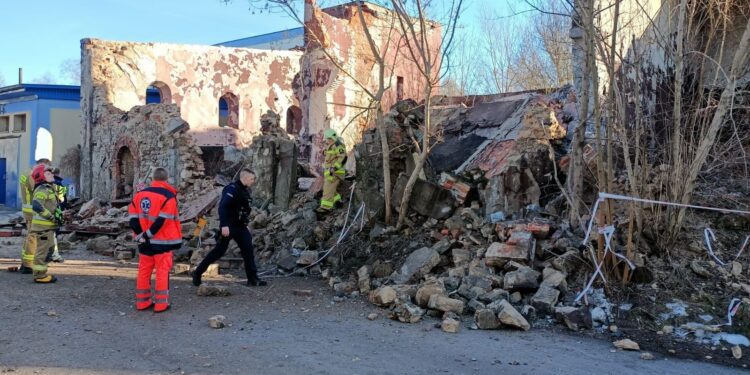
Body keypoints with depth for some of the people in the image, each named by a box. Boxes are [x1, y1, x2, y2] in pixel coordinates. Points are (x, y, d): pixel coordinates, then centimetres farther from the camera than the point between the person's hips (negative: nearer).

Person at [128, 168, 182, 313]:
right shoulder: (168, 196, -11)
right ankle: (161, 304, 2)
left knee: (144, 271, 13)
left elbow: (133, 217, 4)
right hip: (162, 241, -5)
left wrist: (140, 234, 0)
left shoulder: (140, 194, 8)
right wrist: (149, 234, -12)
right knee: (162, 271, 1)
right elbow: (162, 220, -19)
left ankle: (142, 302, 19)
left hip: (145, 242, 5)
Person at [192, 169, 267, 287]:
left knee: (248, 250, 0)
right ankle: (198, 273, 13)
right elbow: (222, 207, -25)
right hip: (229, 227, -8)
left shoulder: (245, 190, 12)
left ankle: (253, 279, 3)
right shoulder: (232, 189, -16)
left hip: (240, 226, 8)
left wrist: (245, 224, 21)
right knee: (219, 251, -1)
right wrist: (224, 225, -31)